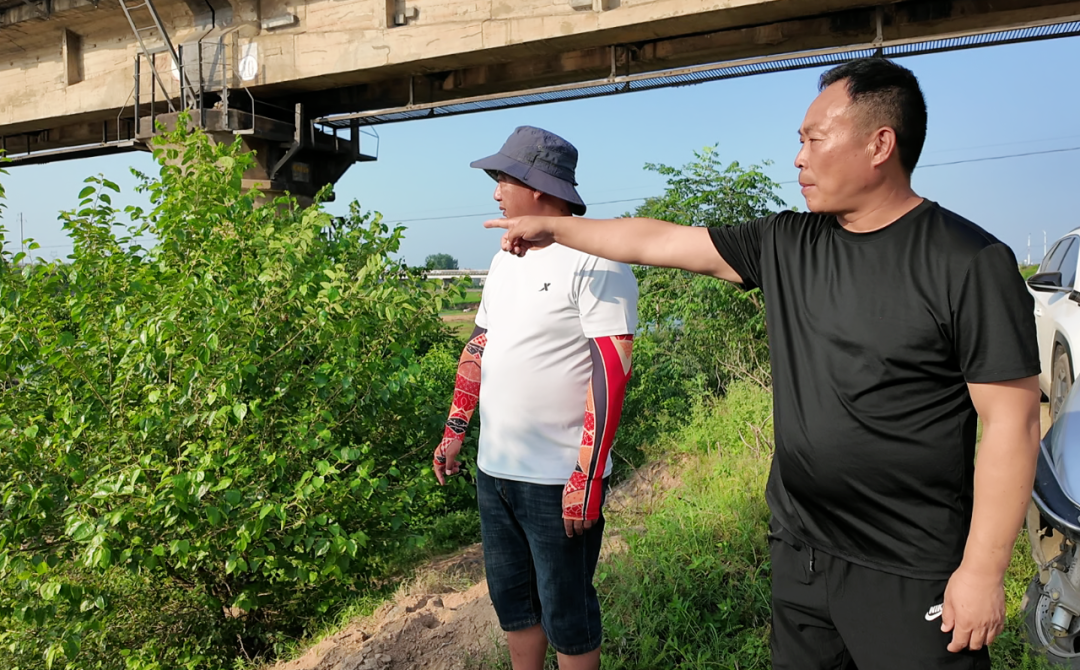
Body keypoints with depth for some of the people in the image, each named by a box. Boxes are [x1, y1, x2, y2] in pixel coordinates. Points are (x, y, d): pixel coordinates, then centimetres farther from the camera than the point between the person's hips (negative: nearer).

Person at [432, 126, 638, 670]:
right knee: (510, 600, 20)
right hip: (494, 468, 8)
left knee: (565, 614, 9)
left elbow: (612, 371, -20)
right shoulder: (505, 258, 11)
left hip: (559, 481, -7)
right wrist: (454, 431, 16)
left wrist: (587, 478, -22)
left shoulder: (594, 260, -14)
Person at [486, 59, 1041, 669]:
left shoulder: (971, 263, -13)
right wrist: (553, 226, 12)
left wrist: (983, 571, -13)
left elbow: (1012, 422, -13)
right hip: (799, 552, 6)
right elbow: (657, 241, 7)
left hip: (909, 577, -5)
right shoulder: (786, 244, 2)